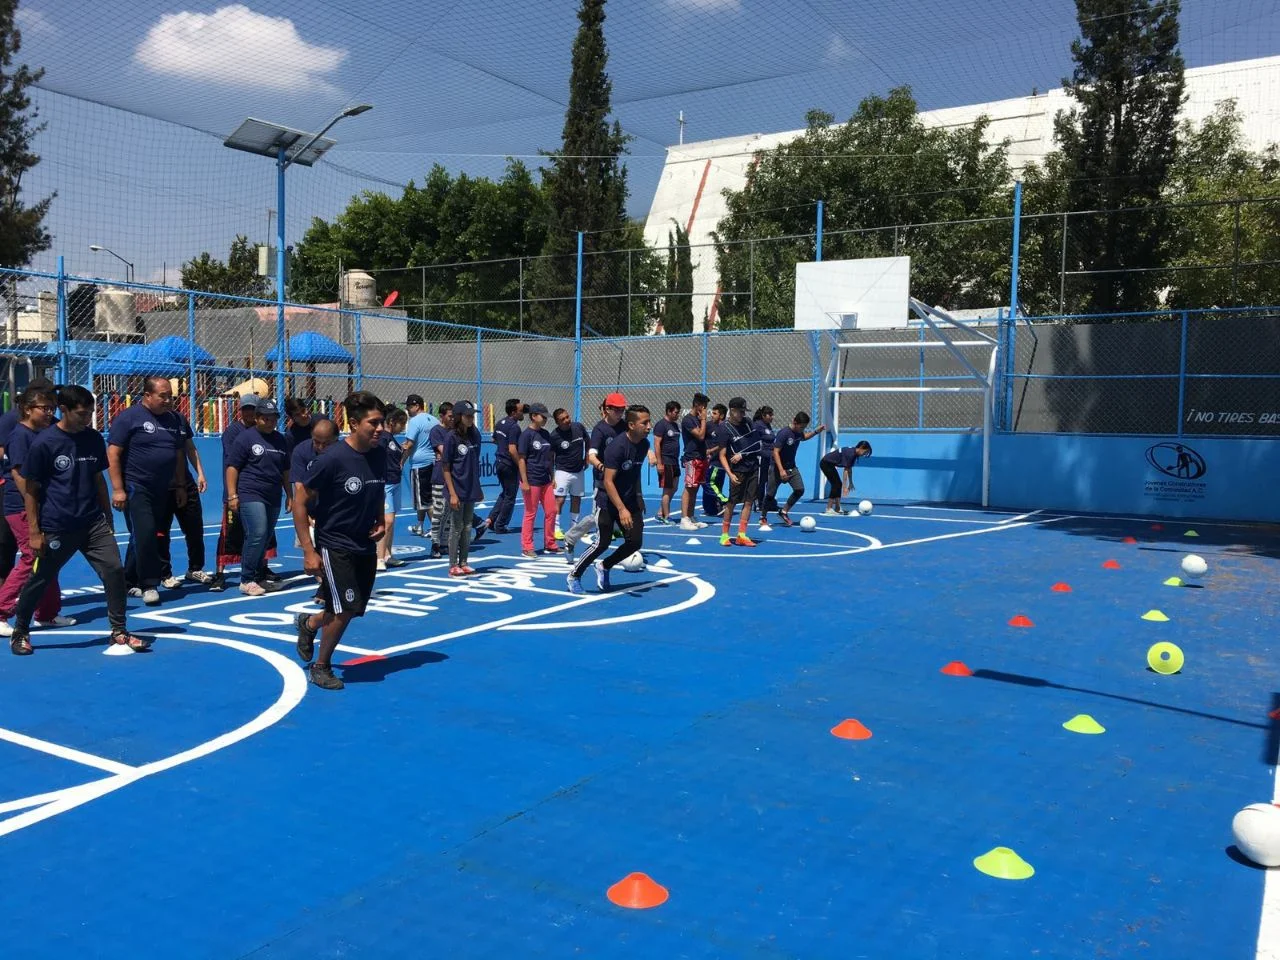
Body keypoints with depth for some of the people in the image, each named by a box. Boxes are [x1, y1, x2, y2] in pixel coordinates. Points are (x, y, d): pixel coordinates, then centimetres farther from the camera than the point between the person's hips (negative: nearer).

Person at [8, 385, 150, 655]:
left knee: (114, 570, -6)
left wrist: (108, 518, 15)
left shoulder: (94, 439, 4)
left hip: (94, 524, 4)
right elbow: (30, 490, -7)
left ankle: (119, 631, 5)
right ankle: (20, 632, 30)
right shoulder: (44, 443, -11)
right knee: (39, 581, 9)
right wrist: (34, 532, -9)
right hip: (57, 529, -4)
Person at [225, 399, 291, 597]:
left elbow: (285, 471, 23)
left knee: (265, 539, 9)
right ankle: (246, 581, -6)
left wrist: (289, 495, 19)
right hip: (251, 496, -6)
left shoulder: (281, 440, 15)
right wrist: (232, 495, -10)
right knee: (257, 535, -15)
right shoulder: (246, 438, -2)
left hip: (273, 498, 6)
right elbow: (232, 467, -4)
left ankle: (256, 577, 20)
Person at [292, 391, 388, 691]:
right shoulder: (333, 458, -21)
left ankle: (308, 623, 43)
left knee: (353, 609, 12)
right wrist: (309, 552, -17)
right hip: (334, 545, -6)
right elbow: (299, 502, -16)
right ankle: (321, 667, 15)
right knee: (345, 609, -10)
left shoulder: (379, 454, -2)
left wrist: (380, 522, 0)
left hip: (365, 546, 6)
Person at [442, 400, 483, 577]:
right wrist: (452, 493, -15)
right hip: (457, 490, -6)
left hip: (471, 490, 6)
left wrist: (478, 488, 14)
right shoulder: (451, 437, -12)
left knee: (467, 528, 11)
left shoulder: (475, 435, 5)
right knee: (456, 528, 2)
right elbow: (446, 468, -11)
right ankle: (453, 566, 10)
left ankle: (463, 563, 20)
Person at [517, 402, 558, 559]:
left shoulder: (546, 434, 11)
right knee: (530, 514, -1)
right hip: (532, 481, -7)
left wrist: (553, 477, 15)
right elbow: (521, 459, -12)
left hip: (546, 481, 7)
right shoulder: (526, 435, -10)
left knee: (551, 512, 9)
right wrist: (524, 482, -17)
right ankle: (527, 548, 8)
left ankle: (550, 545, 22)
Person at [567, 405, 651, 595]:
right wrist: (622, 509, -33)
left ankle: (604, 566, 23)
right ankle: (574, 575, 13)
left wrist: (638, 497, 13)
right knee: (603, 543, -7)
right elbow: (608, 481, -27)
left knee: (635, 542, 0)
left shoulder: (644, 444, 0)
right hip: (608, 501, -7)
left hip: (630, 501, 7)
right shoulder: (617, 446, -25)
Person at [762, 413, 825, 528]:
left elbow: (805, 437, 26)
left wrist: (816, 431, 8)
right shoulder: (784, 433, -23)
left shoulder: (798, 433, -1)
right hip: (778, 468, -7)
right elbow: (775, 452, -24)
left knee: (799, 490, -6)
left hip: (791, 467, 7)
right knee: (771, 494, 1)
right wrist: (781, 470, -30)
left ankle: (784, 512, 12)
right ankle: (763, 518, 18)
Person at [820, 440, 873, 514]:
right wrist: (844, 486, -24)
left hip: (829, 464, 10)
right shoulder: (850, 454, -25)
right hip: (825, 463, -10)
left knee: (838, 484, 9)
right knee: (836, 484, -11)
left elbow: (849, 469, 10)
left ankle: (837, 509, 10)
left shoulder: (854, 453, 2)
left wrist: (850, 483, 14)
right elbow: (846, 470, -25)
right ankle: (828, 510, -12)